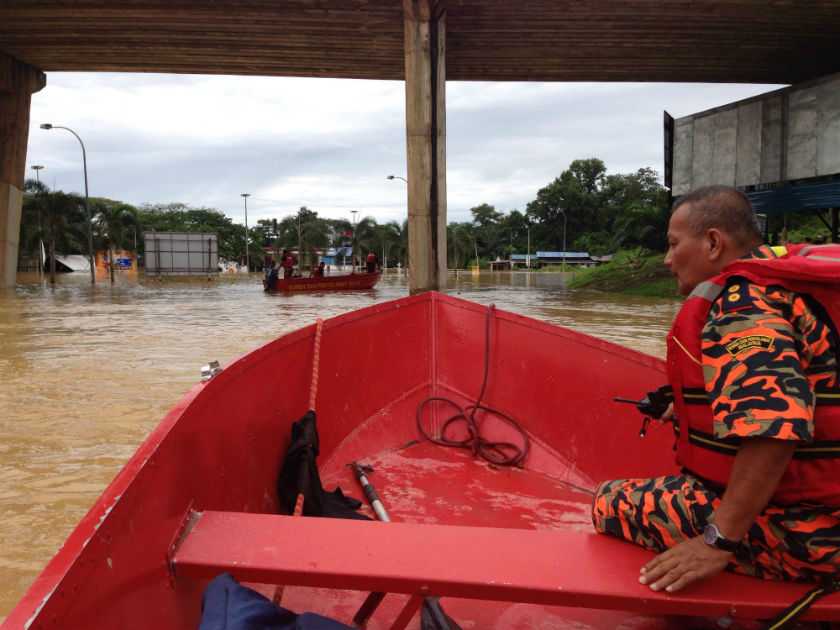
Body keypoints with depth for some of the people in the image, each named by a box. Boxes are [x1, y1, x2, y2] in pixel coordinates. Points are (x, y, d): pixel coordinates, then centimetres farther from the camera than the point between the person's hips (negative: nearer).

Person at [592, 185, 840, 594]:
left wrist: (719, 541, -31)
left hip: (796, 532, -10)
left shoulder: (742, 302, -21)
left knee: (610, 502, -7)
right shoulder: (777, 279, 11)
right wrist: (690, 408, 18)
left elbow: (774, 430, -35)